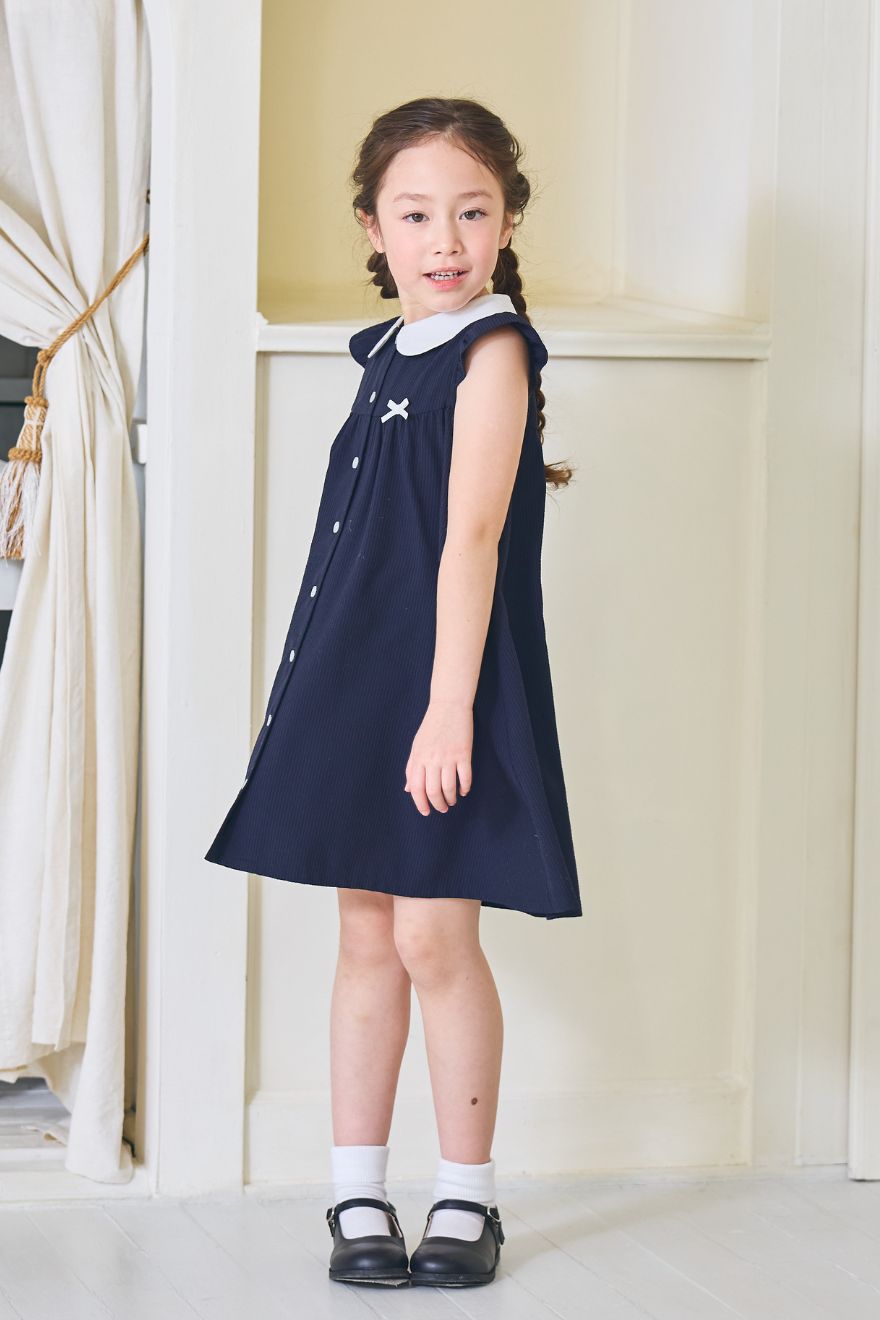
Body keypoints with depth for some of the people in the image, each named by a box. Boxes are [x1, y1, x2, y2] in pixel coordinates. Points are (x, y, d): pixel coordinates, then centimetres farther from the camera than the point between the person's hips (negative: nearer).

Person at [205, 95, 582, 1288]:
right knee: (367, 932, 10)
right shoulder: (388, 353, 12)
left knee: (434, 935, -5)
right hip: (352, 677, 7)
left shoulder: (490, 349, -9)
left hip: (443, 688, -7)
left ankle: (467, 1196, 11)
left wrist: (447, 706, -23)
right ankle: (357, 1194, 17)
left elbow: (470, 537, -18)